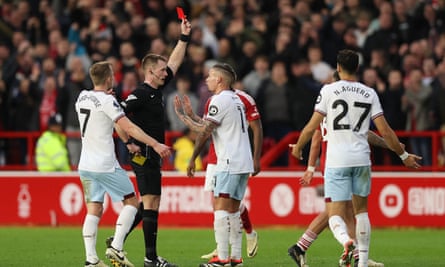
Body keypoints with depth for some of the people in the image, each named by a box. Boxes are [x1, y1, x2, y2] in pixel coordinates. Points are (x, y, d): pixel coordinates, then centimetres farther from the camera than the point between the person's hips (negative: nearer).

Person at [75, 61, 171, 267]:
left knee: (93, 210, 7)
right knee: (131, 201, 6)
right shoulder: (107, 101, -13)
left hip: (86, 165, 7)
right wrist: (155, 144, -19)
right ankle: (116, 247, -6)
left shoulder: (82, 97, 9)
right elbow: (129, 128, -19)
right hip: (106, 165, -7)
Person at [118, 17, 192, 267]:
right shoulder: (141, 94, -13)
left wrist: (184, 37, 21)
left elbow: (175, 61, 24)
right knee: (151, 204, -9)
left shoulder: (157, 89, 14)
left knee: (149, 204, 13)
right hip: (145, 156, -10)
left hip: (153, 156, 10)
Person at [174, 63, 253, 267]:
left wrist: (193, 159, -5)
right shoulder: (235, 99, 19)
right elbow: (204, 127, 20)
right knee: (233, 210, 11)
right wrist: (182, 115, 27)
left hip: (229, 164, -9)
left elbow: (204, 132, -11)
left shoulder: (219, 100, -9)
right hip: (243, 162, 9)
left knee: (221, 208, -9)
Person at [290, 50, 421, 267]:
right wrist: (404, 155, 15)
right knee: (361, 209, 20)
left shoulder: (329, 90, -3)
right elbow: (385, 131, 2)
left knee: (335, 214, -2)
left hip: (336, 161, -3)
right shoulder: (369, 94, 4)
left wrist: (298, 147, 16)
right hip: (361, 159, 3)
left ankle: (345, 240, -35)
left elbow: (312, 127, -3)